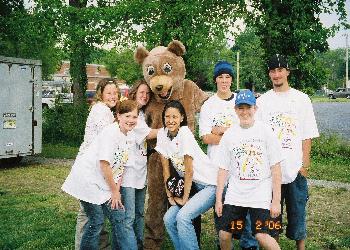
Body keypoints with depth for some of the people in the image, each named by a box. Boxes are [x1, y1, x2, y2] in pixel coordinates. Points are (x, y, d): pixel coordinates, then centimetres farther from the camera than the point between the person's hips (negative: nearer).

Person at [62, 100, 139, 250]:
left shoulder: (129, 139, 6)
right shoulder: (111, 132, -19)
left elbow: (121, 166, 8)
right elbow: (104, 164, -21)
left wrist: (117, 190, -3)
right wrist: (114, 190, -12)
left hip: (104, 183, 8)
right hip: (87, 178, -8)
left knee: (118, 216, 5)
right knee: (97, 221, -7)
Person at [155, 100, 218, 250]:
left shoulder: (185, 134, -20)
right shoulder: (162, 134, -2)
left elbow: (189, 171, -17)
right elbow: (166, 168, 3)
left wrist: (185, 198, -10)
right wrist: (169, 194, 1)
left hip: (211, 185, -7)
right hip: (194, 185, 7)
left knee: (183, 217, -21)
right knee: (169, 219, -1)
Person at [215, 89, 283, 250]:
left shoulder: (265, 131, -4)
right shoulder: (229, 135, 5)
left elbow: (275, 168, -4)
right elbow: (223, 169, 7)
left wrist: (276, 201, -7)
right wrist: (218, 199, 5)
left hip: (261, 195, -3)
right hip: (235, 195, 3)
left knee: (262, 236, -14)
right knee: (224, 234, 2)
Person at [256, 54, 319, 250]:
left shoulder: (301, 99, 4)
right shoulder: (262, 101, 7)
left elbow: (307, 135, 2)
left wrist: (305, 163, -5)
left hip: (295, 167, -1)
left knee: (297, 210, 5)